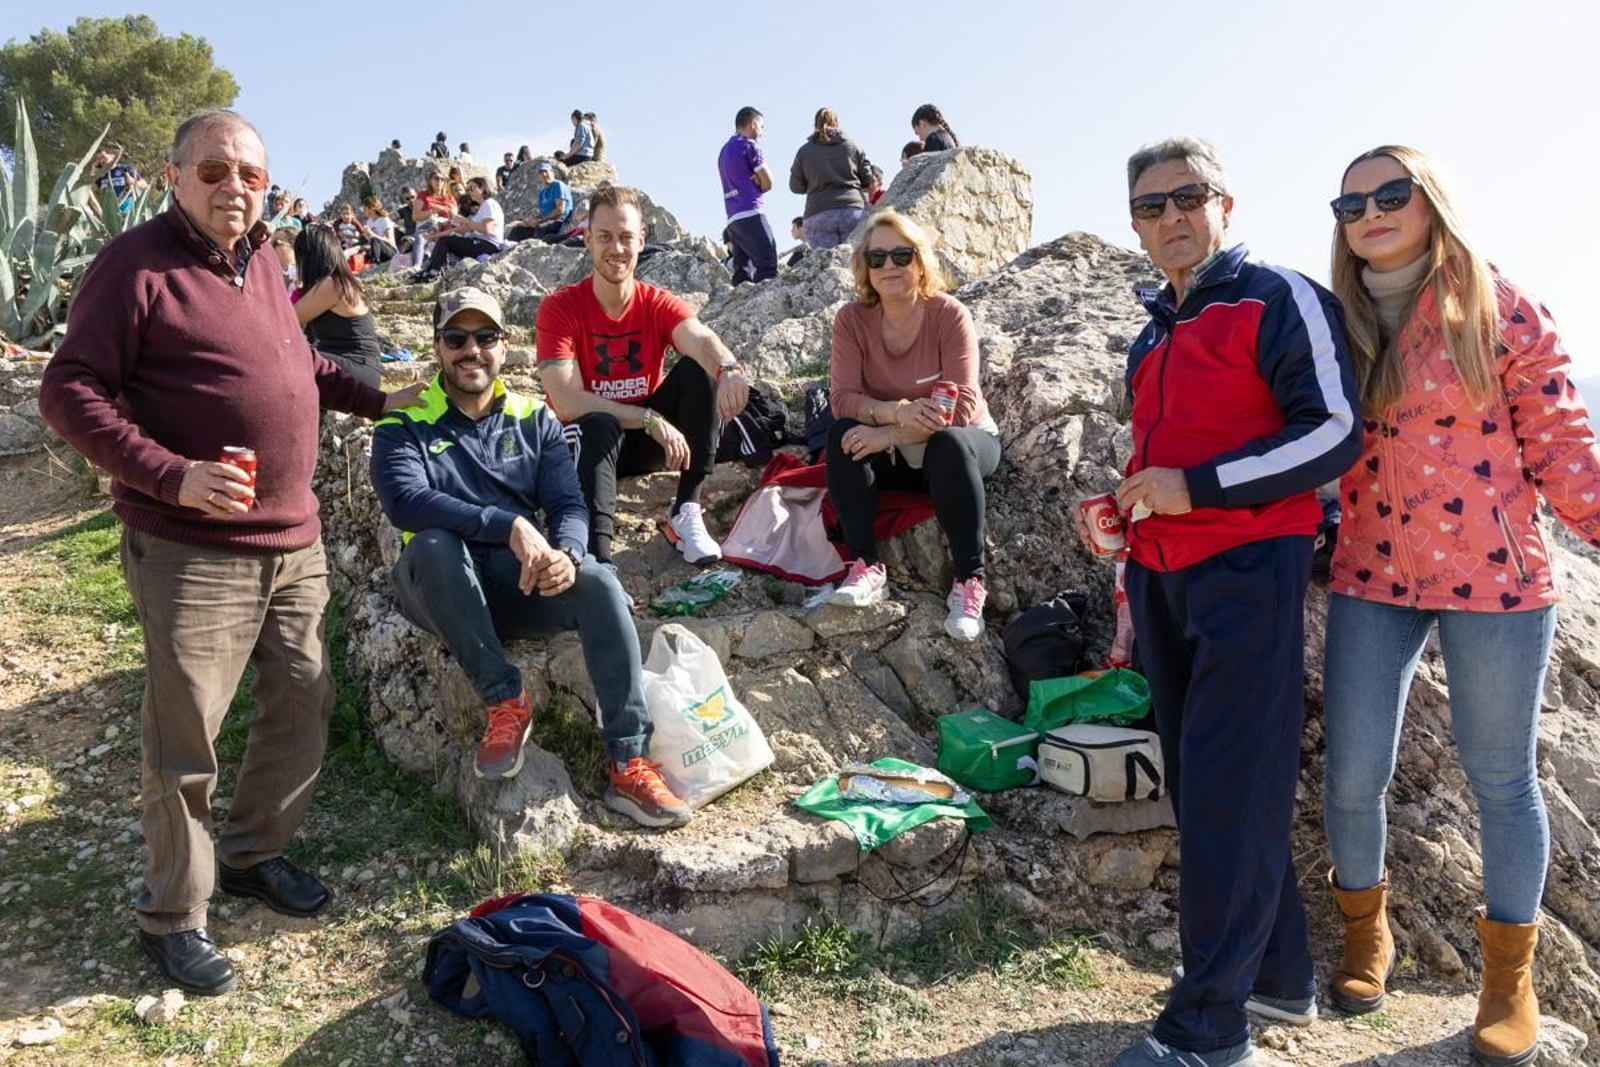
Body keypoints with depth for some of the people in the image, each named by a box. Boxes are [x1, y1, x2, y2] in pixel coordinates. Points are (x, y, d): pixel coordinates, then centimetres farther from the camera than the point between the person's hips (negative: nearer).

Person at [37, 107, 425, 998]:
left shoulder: (260, 261, 12)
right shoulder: (137, 263, -11)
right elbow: (69, 393, -14)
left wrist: (376, 400, 21)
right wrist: (171, 477, -23)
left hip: (295, 541, 8)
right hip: (193, 553, -7)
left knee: (304, 702, 16)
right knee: (186, 740, 2)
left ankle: (254, 852, 36)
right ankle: (173, 915, 20)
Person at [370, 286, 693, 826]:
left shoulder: (533, 419, 12)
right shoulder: (406, 423, 1)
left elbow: (569, 504, 1)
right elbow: (406, 501, -20)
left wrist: (566, 553, -24)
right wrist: (511, 527, -33)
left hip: (520, 580, 2)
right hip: (442, 588, -2)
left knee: (600, 584, -26)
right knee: (433, 543, -35)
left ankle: (629, 764, -28)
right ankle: (505, 700, -23)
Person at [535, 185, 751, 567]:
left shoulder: (659, 305, -7)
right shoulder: (559, 308, -14)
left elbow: (701, 340, -31)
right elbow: (567, 403, -25)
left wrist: (728, 368, -56)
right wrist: (651, 419, -33)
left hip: (648, 437, 3)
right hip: (588, 442, -3)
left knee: (700, 368, -20)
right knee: (599, 425, -37)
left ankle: (686, 512, -20)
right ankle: (596, 557, -43)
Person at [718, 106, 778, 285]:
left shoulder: (724, 151, 23)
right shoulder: (749, 145, -1)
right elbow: (768, 182, 0)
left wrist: (754, 180, 4)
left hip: (733, 219, 8)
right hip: (750, 213, -8)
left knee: (742, 274, 1)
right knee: (767, 267, -15)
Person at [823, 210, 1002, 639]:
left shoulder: (950, 314, -18)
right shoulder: (851, 319, -10)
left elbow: (960, 407, -25)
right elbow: (842, 398, -18)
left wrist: (889, 435, -34)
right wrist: (896, 412, -37)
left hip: (964, 442, -3)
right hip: (894, 454, 3)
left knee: (948, 444, -36)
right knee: (844, 435, -26)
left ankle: (970, 582, -31)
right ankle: (866, 567, -25)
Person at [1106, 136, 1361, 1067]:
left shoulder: (1281, 299, -3)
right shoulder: (1157, 331, 19)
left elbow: (1336, 431, -12)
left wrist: (1197, 486, -16)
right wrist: (1125, 505, 10)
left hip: (1246, 567, -8)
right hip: (1162, 574, 8)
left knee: (1229, 793, -7)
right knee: (1199, 781, 10)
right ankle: (1281, 976, 25)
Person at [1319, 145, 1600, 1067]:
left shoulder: (1502, 312, -3)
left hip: (1493, 576, -3)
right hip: (1370, 578, 3)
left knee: (1501, 776, 7)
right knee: (1353, 774, 3)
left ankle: (1511, 975, 26)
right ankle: (1367, 932, 29)